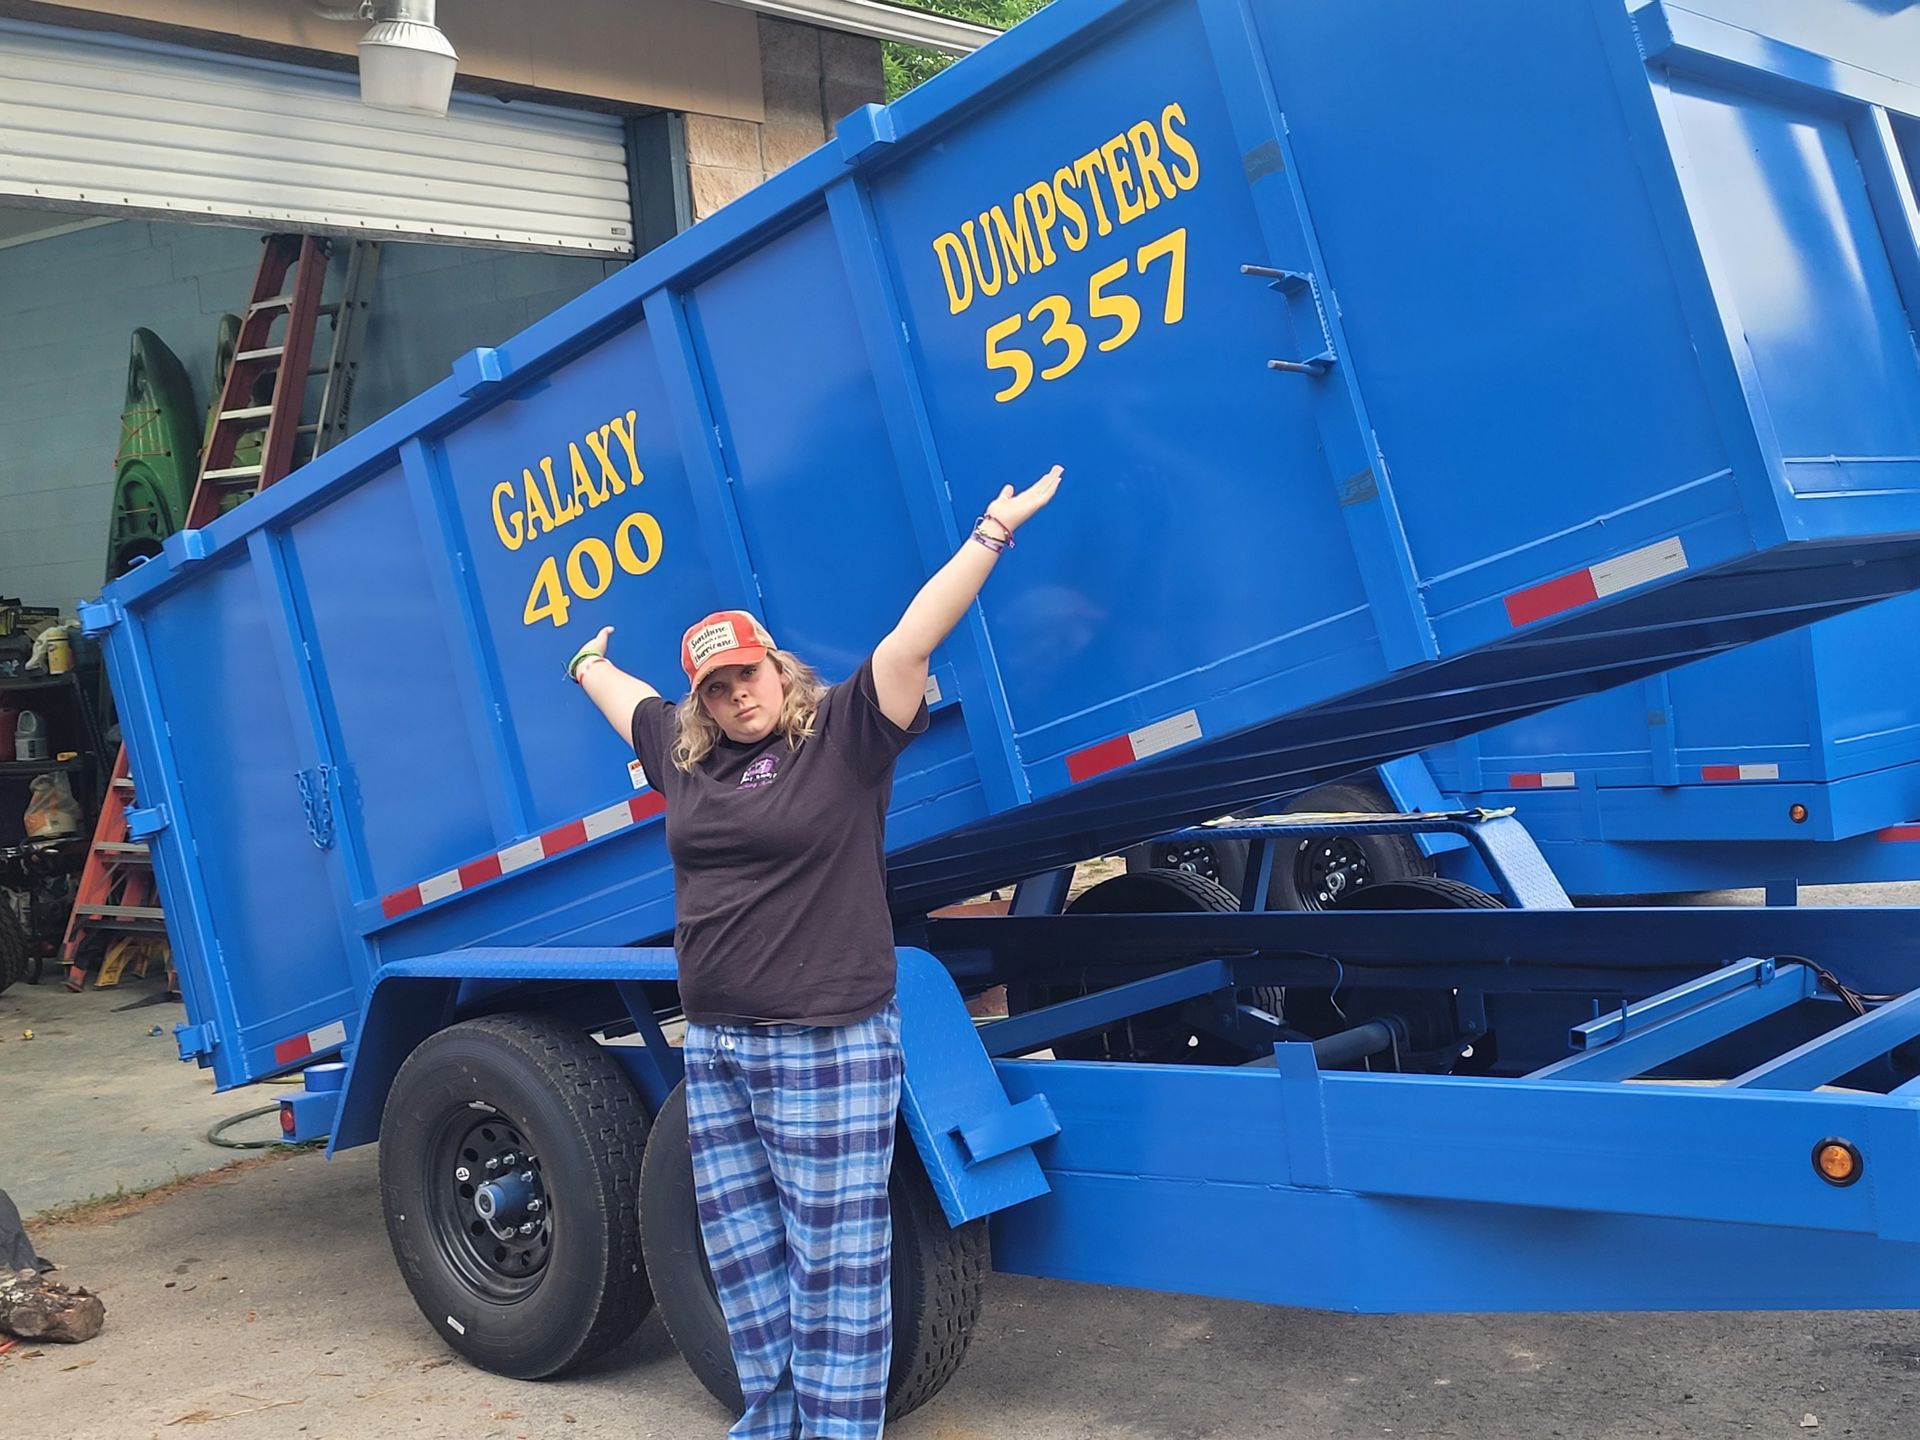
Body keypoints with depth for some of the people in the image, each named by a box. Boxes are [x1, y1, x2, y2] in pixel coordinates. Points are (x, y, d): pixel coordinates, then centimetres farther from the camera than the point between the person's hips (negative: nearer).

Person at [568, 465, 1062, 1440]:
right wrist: (585, 664, 48)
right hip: (714, 1044, 7)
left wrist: (991, 535, -16)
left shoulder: (843, 733, -6)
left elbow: (913, 639, -13)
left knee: (833, 1254, 1)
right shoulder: (686, 756, 11)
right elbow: (628, 699, 30)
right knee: (739, 1244, 15)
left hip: (826, 1048, -7)